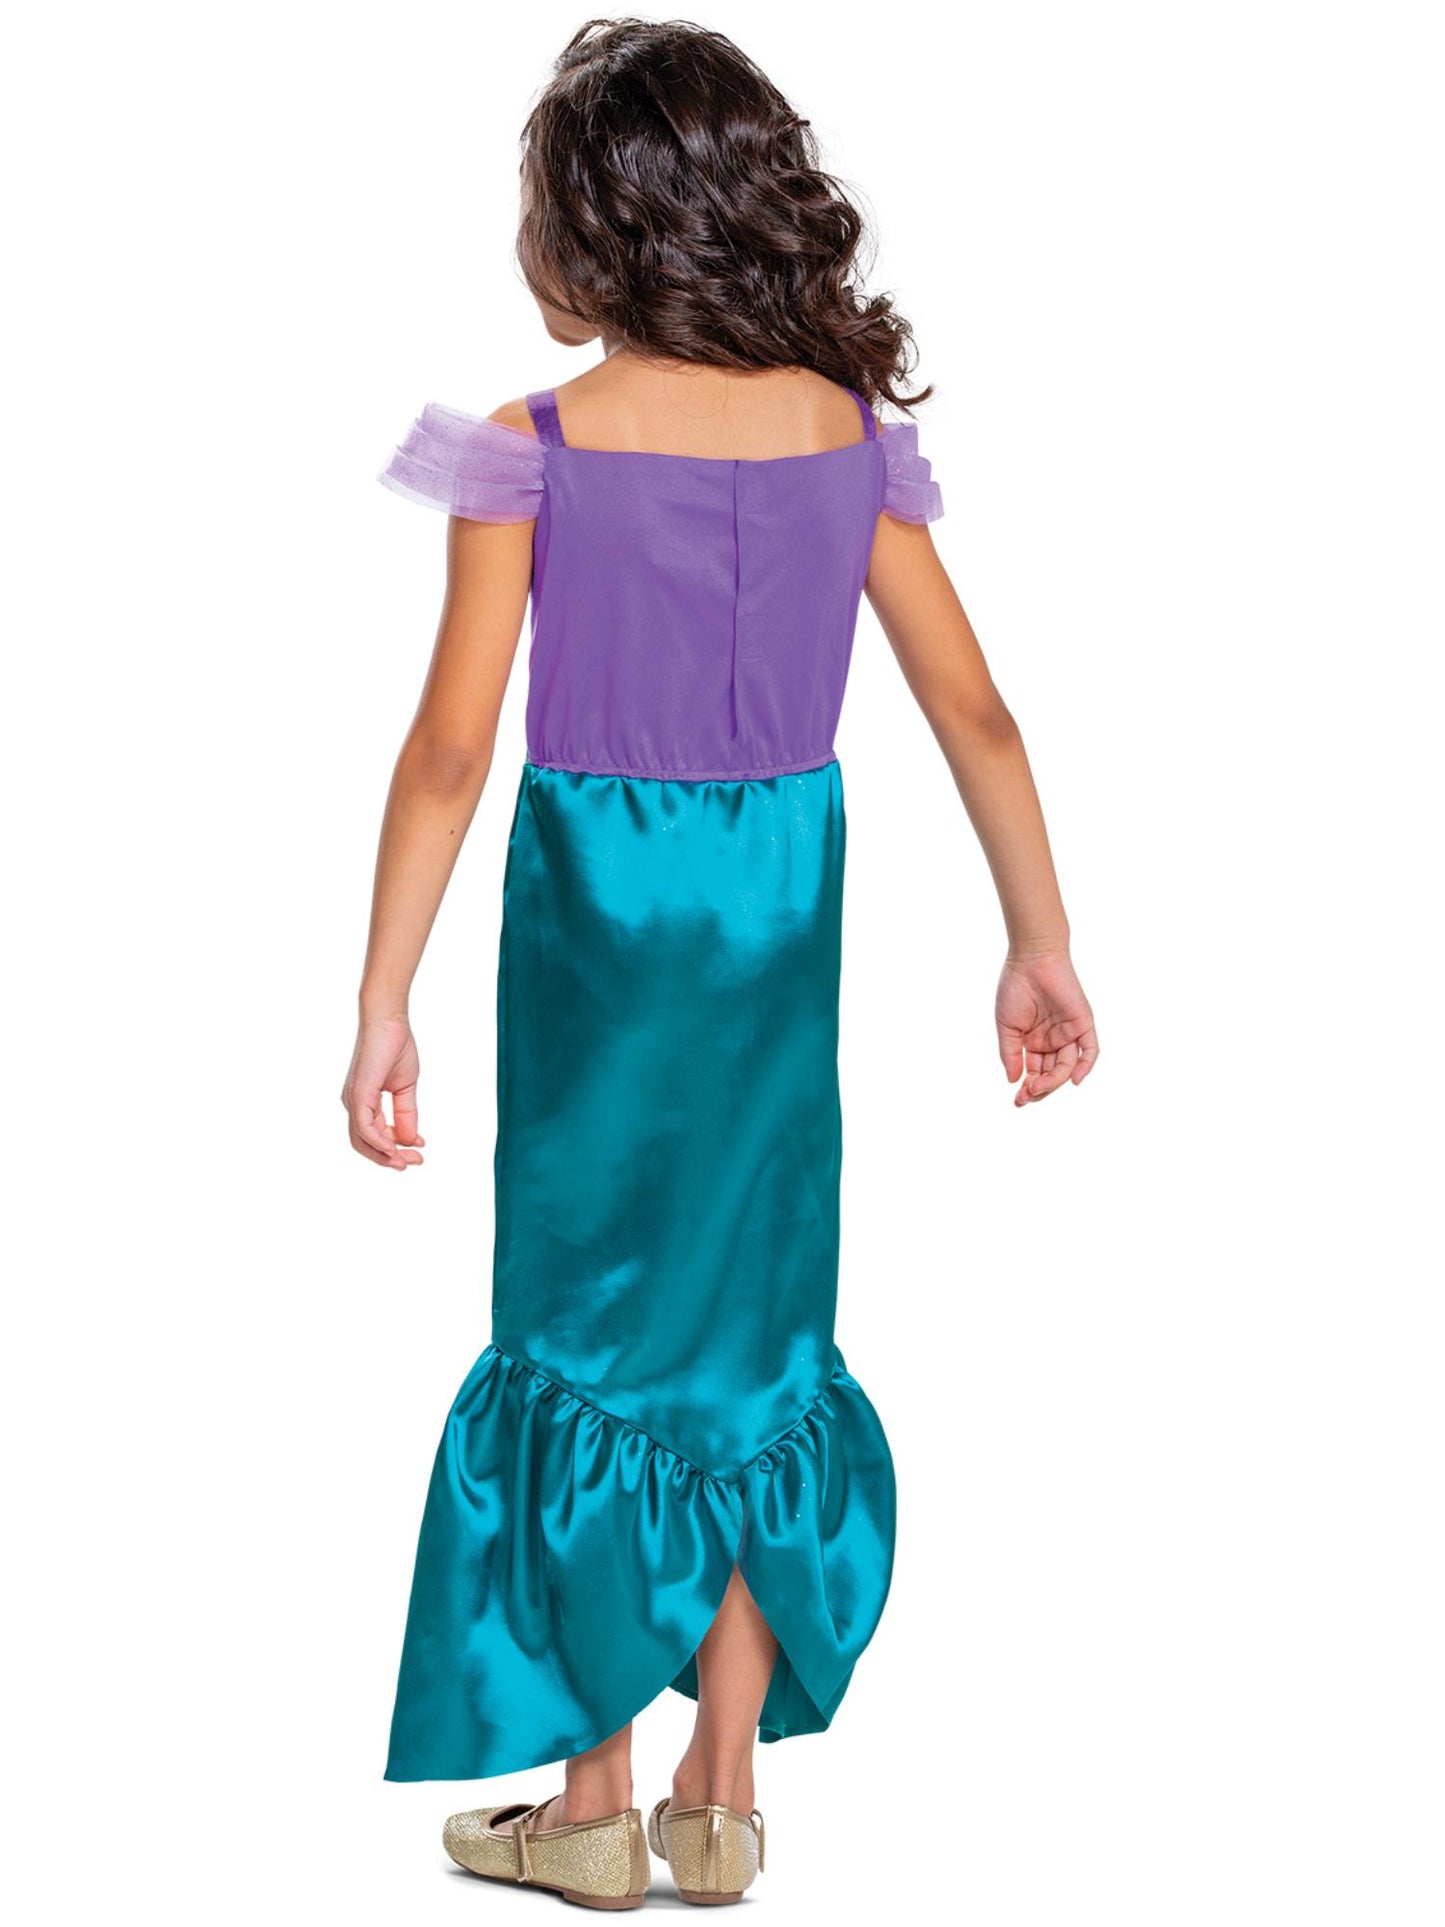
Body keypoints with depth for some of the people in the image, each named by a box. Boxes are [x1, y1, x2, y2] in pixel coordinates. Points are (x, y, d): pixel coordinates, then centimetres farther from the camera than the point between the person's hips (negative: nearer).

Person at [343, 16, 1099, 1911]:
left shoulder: (537, 450, -11)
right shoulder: (848, 432, -1)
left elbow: (452, 751, -13)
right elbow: (977, 713, 1)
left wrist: (382, 1005, -7)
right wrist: (1041, 946, 11)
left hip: (594, 907, -3)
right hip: (786, 917, 3)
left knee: (594, 1330, 10)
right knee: (756, 1331, 14)